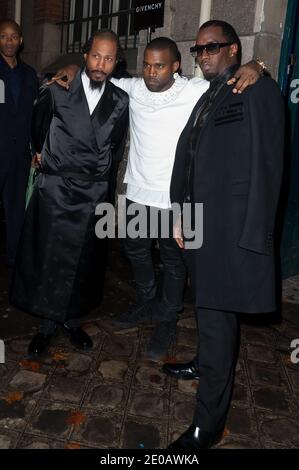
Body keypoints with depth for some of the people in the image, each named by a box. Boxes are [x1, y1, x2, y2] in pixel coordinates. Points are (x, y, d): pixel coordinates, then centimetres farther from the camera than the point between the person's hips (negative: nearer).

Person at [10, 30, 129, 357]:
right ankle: (47, 324, 23)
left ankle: (72, 319, 29)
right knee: (48, 259, 5)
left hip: (95, 194, 2)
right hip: (55, 190, -1)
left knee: (83, 261, 10)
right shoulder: (57, 91, -4)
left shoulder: (120, 102, 2)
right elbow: (38, 127, 14)